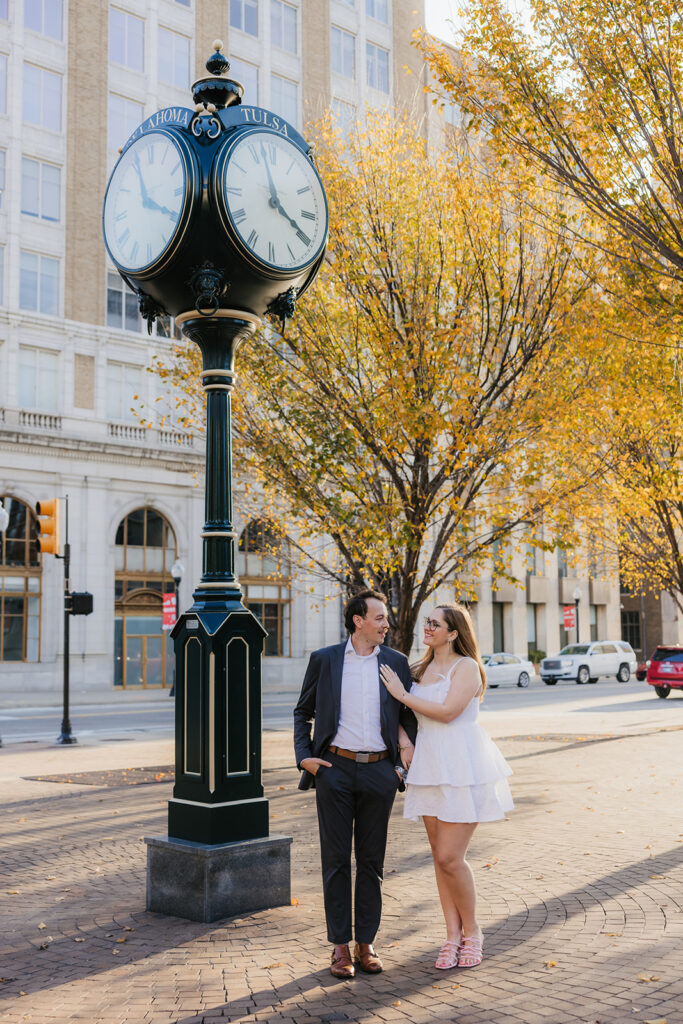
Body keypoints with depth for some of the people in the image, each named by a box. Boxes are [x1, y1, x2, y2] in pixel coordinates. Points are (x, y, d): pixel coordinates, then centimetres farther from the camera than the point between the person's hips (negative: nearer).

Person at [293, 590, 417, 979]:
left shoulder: (396, 663, 7)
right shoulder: (324, 660, 4)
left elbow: (409, 716, 14)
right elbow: (303, 712, 12)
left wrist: (412, 758, 1)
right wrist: (303, 755, 0)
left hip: (378, 772, 1)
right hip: (335, 769, -1)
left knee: (372, 862, 7)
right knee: (336, 860, 3)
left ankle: (366, 943, 18)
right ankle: (340, 946, 12)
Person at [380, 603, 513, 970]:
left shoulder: (466, 667, -7)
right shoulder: (421, 669, 14)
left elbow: (448, 711, -19)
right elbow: (415, 719, 23)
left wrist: (402, 694, -11)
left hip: (461, 767, -7)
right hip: (430, 766, 7)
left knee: (450, 857, -8)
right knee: (439, 855, 8)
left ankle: (471, 932, 11)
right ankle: (453, 935, 16)